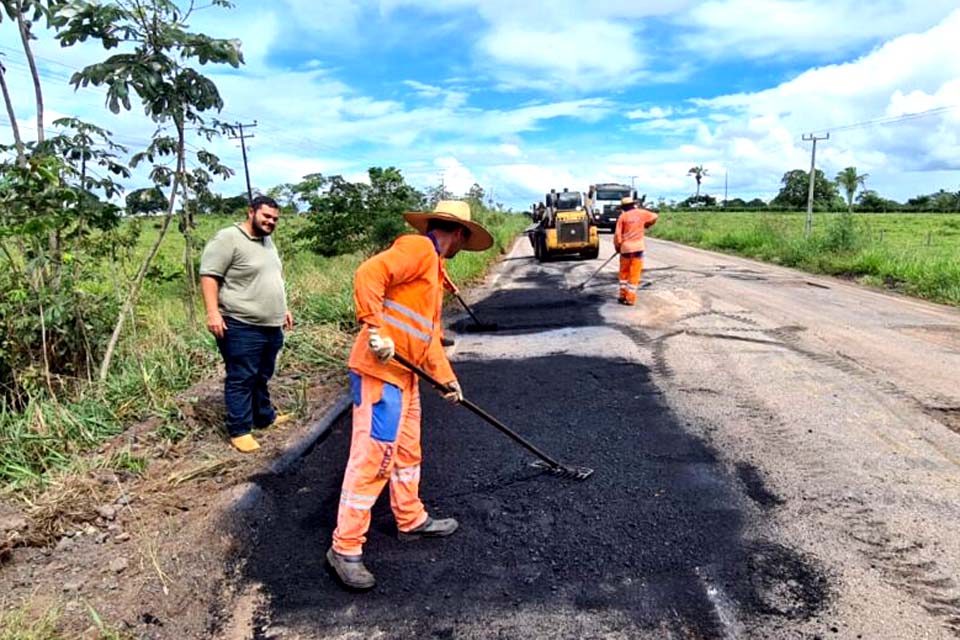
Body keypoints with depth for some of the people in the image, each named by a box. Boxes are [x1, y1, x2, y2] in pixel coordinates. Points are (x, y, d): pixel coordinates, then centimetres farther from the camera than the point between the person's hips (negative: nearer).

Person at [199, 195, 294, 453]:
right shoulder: (228, 238, -12)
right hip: (242, 326, -8)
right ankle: (239, 431, 7)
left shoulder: (267, 241, 17)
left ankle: (265, 416, 34)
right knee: (241, 380, -2)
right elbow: (209, 275, -16)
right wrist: (213, 312, -24)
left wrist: (283, 309, 25)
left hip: (271, 325, 9)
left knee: (262, 377, 20)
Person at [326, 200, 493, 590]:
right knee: (373, 457, -6)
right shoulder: (417, 248, -8)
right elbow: (368, 275, -23)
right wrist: (376, 330, -26)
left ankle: (411, 520, 37)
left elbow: (429, 332, 25)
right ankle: (345, 548, 6)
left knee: (407, 451, 20)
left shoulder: (433, 268, 23)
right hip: (380, 371, -10)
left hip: (404, 374, 10)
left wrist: (446, 377, 22)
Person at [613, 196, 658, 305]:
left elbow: (618, 234, -5)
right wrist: (645, 225, 34)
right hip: (638, 247, 0)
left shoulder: (623, 216, -3)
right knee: (634, 274, 3)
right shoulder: (641, 213, 2)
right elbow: (654, 217, 18)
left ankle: (623, 295, 17)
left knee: (624, 273, 16)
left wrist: (617, 247, 10)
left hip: (626, 247, 0)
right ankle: (630, 298, 2)